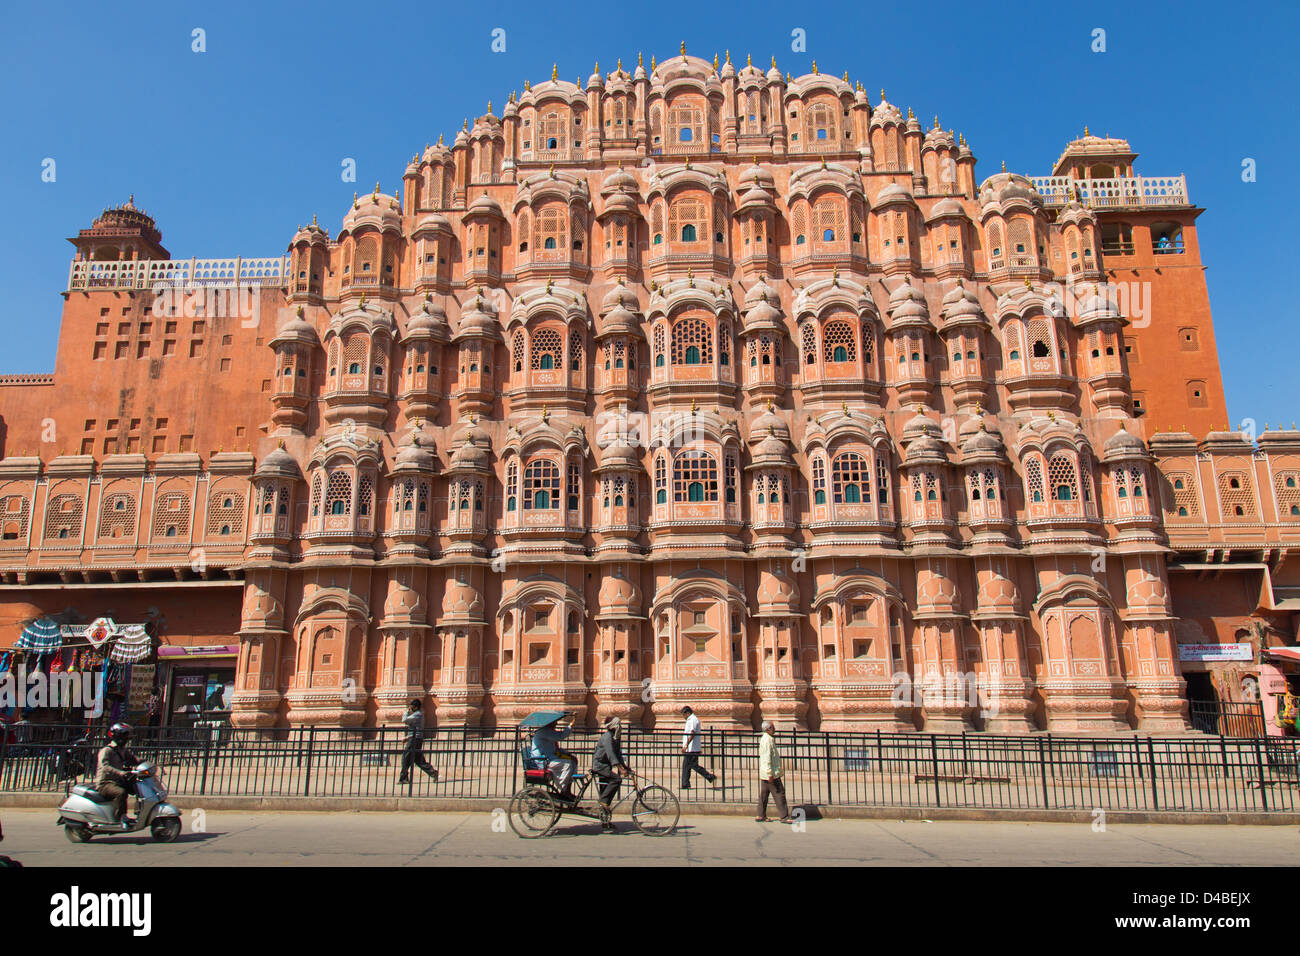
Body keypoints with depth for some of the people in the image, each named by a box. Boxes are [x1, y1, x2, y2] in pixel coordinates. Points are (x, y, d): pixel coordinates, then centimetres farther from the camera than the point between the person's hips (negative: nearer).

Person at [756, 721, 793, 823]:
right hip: (771, 773, -10)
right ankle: (784, 817, -4)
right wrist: (770, 774, -23)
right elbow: (767, 758, -21)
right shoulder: (767, 740, -16)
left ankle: (761, 816, 14)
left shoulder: (769, 739, 17)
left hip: (764, 774, 10)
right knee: (779, 794, -6)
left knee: (763, 794, 10)